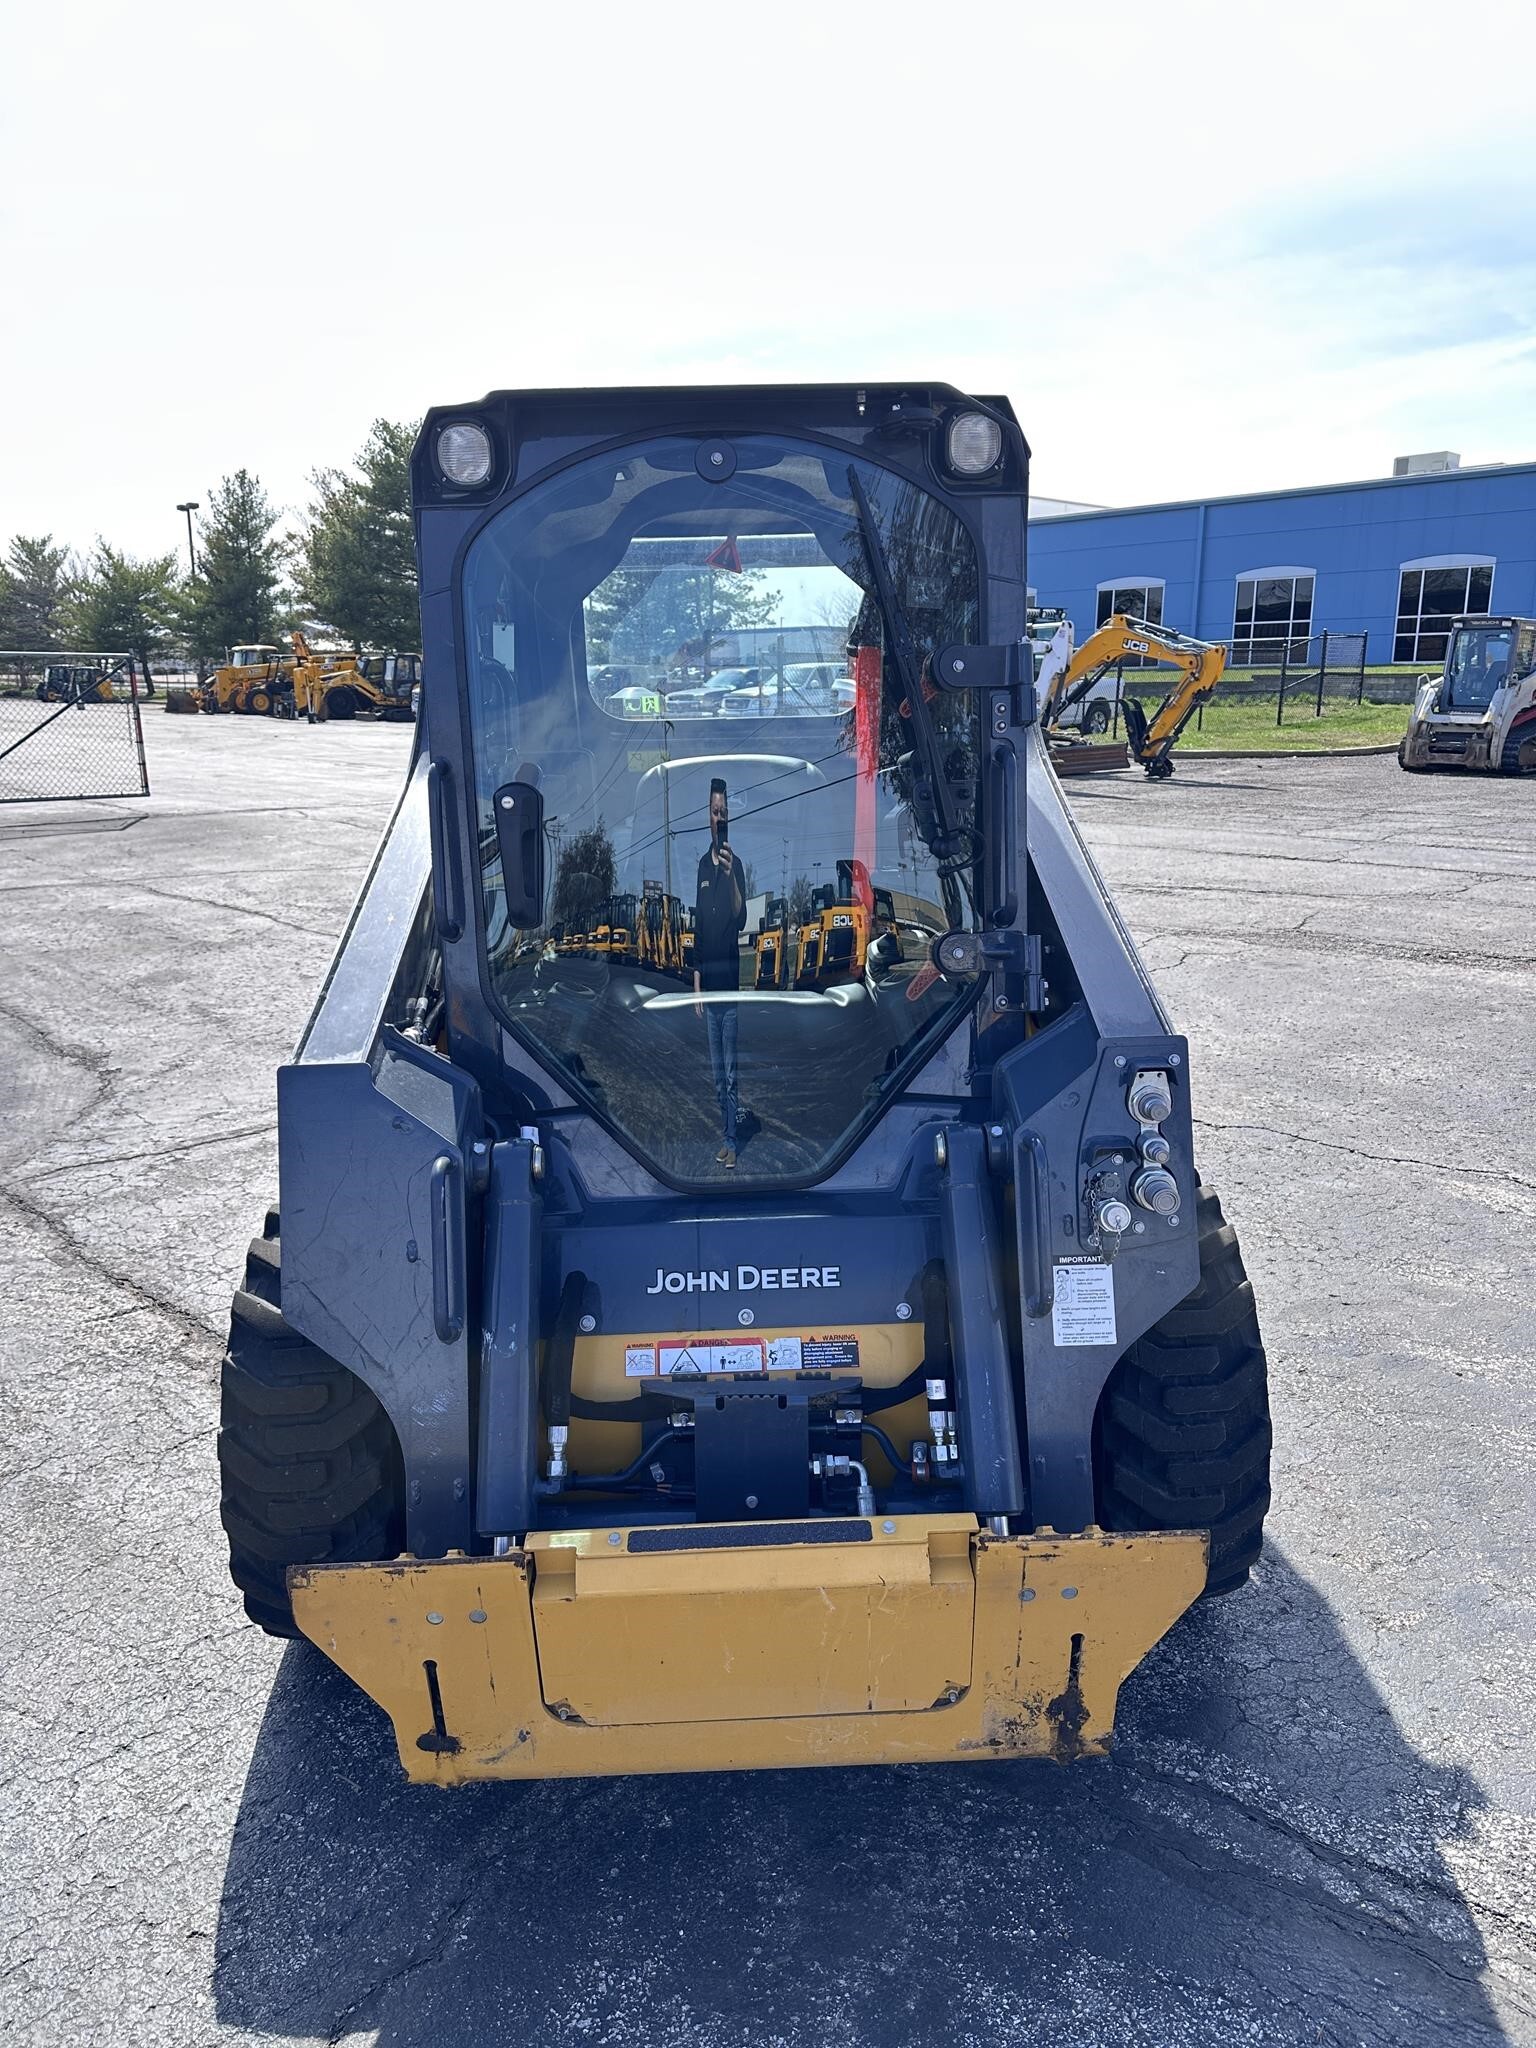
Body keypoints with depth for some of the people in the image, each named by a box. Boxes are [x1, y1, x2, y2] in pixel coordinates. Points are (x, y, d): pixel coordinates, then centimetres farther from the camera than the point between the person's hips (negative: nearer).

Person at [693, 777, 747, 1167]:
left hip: (731, 983, -5)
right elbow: (697, 930, 11)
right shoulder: (702, 867, 10)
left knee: (731, 1070, -1)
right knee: (717, 1071, 11)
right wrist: (696, 985, 9)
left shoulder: (736, 865, -4)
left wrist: (731, 875, -30)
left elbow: (741, 918, -17)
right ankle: (725, 1133, 20)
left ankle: (732, 1139, 5)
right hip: (709, 984, 5)